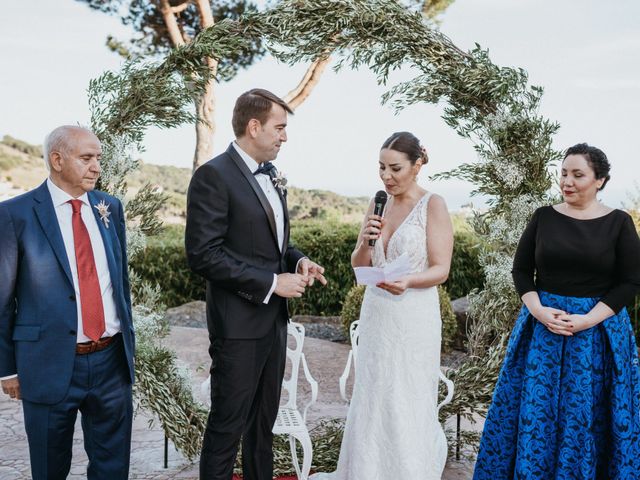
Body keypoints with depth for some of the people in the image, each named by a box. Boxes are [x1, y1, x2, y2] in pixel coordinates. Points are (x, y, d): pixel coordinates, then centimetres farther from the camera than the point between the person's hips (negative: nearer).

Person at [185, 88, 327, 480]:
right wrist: (271, 282, -19)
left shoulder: (272, 176, 11)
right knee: (228, 426, 3)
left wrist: (299, 260, -1)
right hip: (239, 323, -8)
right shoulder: (214, 176, -14)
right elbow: (203, 254, -21)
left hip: (274, 318, 8)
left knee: (264, 422, 18)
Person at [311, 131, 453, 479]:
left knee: (407, 405, 1)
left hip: (413, 317, -5)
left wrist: (408, 281, -30)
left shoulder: (433, 205, -8)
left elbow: (440, 269, -12)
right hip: (375, 313, 6)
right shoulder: (378, 206, 8)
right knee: (371, 400, 11)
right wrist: (365, 243, -11)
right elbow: (358, 265, 10)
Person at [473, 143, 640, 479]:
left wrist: (588, 319, -15)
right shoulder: (544, 217, 2)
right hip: (542, 325, 2)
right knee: (535, 407, 6)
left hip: (598, 330, -1)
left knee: (587, 415, 5)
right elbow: (521, 270, 5)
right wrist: (539, 310, -12)